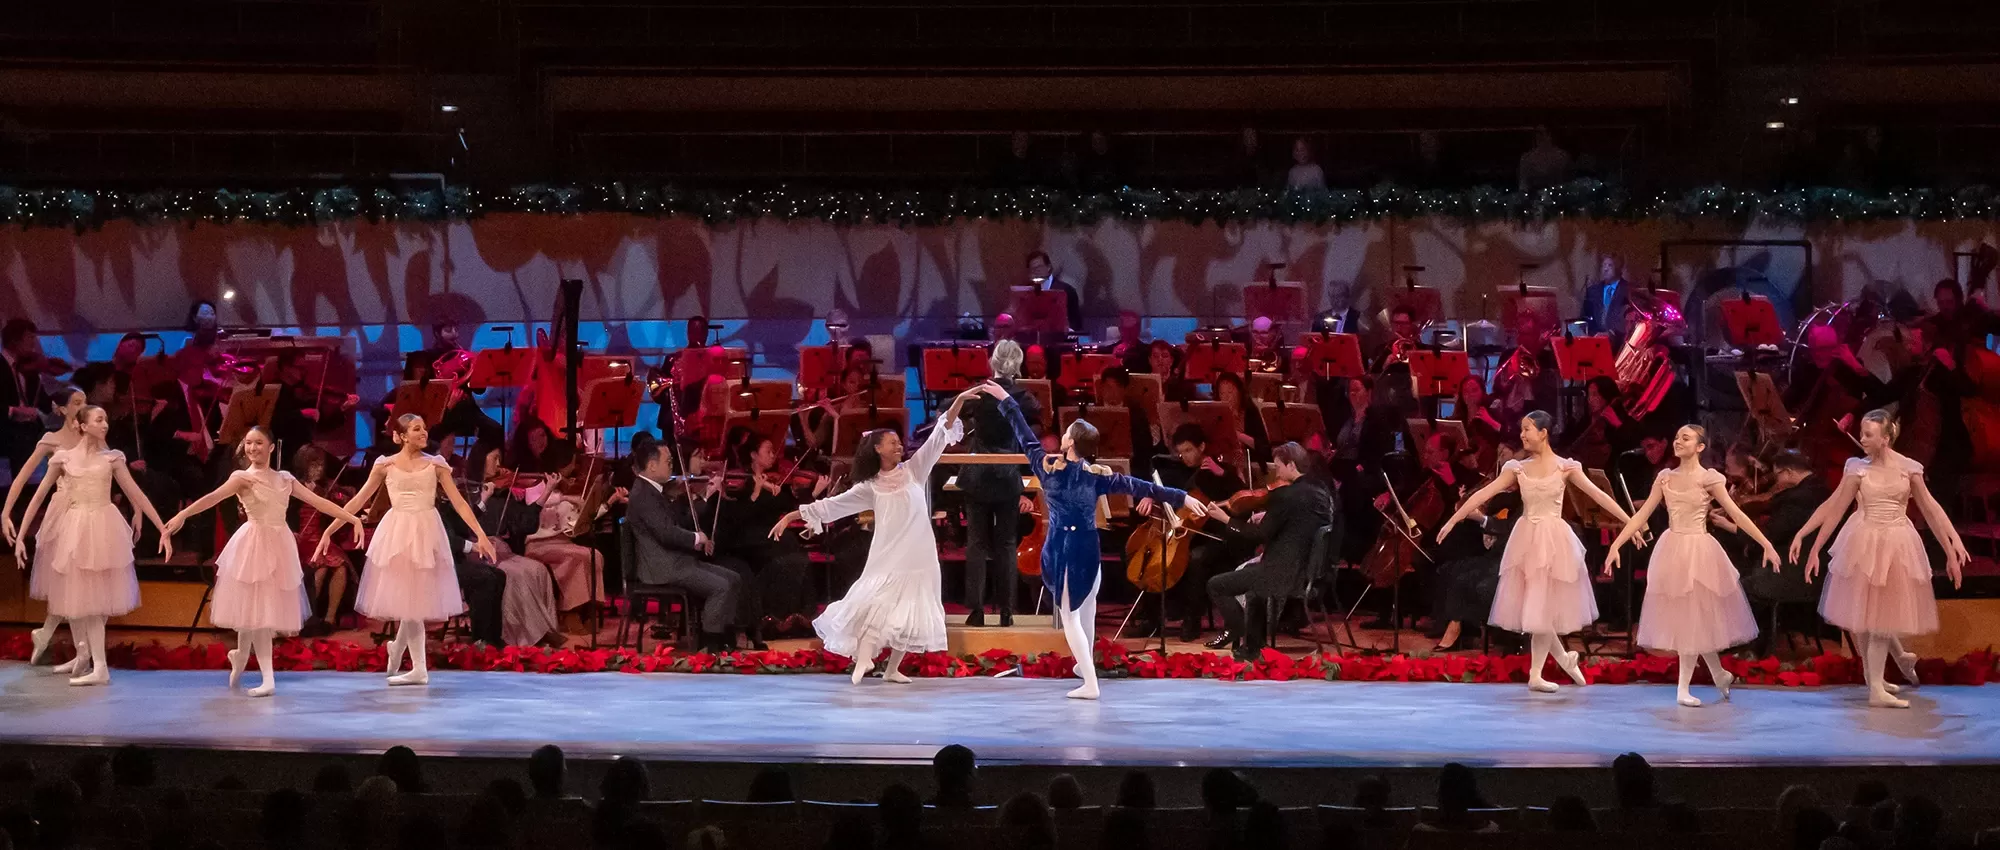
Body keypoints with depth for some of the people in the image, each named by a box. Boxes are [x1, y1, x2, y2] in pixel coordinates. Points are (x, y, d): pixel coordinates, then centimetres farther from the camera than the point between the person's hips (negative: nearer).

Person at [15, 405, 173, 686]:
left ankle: (99, 666, -2)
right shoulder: (63, 458, 1)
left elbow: (137, 496, 2)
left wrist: (163, 530, -2)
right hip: (73, 529, 1)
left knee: (95, 596, -2)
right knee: (74, 595, 7)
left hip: (103, 528, -1)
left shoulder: (112, 458, 2)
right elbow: (38, 497, 5)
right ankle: (83, 655, 25)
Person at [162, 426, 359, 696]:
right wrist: (182, 515, -35)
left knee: (268, 610, 7)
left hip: (280, 545, 5)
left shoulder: (285, 478, 10)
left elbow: (318, 501, 8)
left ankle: (240, 657, 30)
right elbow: (214, 497, -20)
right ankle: (267, 678, 1)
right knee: (255, 610, -4)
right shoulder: (243, 477, -4)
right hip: (254, 546, -4)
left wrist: (351, 518, 2)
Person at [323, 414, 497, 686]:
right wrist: (330, 530, 1)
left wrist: (480, 535, -6)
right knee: (404, 598, 0)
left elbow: (459, 502, 2)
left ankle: (397, 647, 27)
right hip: (396, 533, -1)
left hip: (426, 533, 1)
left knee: (416, 598, 0)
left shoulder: (436, 464, 3)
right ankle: (419, 669, 10)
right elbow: (359, 500, 4)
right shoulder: (386, 465, 1)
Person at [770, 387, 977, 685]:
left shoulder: (913, 470, 6)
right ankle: (863, 660, -19)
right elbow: (833, 504, 7)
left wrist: (959, 401, -10)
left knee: (909, 612, 4)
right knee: (875, 605, -13)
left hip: (917, 554, 1)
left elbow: (939, 437, 0)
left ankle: (892, 669, 11)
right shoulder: (870, 487, 6)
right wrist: (792, 516, 3)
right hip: (887, 555, -1)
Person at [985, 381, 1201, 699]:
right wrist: (1182, 498, -3)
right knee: (1086, 604, 26)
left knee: (1070, 616, 0)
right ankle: (1085, 663, 41)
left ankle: (1090, 682, -7)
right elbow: (1140, 486, -5)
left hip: (1059, 549, -2)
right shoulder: (1098, 475, -3)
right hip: (1087, 548, 2)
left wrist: (1005, 399, 16)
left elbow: (1024, 435, 5)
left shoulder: (1048, 467, -5)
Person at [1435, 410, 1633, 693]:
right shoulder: (1517, 468, 4)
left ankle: (1535, 675, 8)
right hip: (1526, 539, 3)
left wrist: (1630, 522, -11)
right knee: (1530, 606, 3)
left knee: (1544, 606, 0)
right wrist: (1452, 520, -3)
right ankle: (1563, 656, 25)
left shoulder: (1565, 467, -3)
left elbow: (1598, 495, -6)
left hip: (1553, 540, -3)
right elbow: (1484, 494, 1)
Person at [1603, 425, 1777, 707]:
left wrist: (1767, 545, -12)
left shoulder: (1709, 478, -6)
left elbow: (1737, 515, -7)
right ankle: (1720, 675, 23)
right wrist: (1616, 545, -2)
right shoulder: (1665, 477, 5)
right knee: (1683, 619, 7)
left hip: (1698, 551, -4)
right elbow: (1642, 514, 4)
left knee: (1694, 619, 0)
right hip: (1671, 550, 4)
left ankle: (1684, 688, 7)